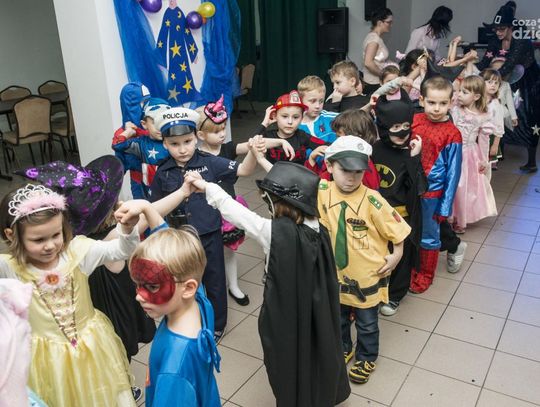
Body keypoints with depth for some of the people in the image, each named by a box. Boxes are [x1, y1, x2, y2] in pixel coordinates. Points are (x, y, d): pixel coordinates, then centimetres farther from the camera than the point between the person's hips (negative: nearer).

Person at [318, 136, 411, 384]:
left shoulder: (371, 200, -23)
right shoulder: (321, 192, -14)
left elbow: (396, 228, -12)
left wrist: (396, 255, -10)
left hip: (367, 276, -3)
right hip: (335, 274, 3)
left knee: (367, 324, 19)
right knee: (337, 319, 26)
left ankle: (366, 358, 45)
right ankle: (342, 350, 52)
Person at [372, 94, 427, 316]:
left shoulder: (412, 152, -13)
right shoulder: (375, 149, -6)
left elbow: (419, 187, -22)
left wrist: (414, 158, -27)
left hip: (403, 215, -2)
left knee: (400, 255, 14)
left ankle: (394, 295, 34)